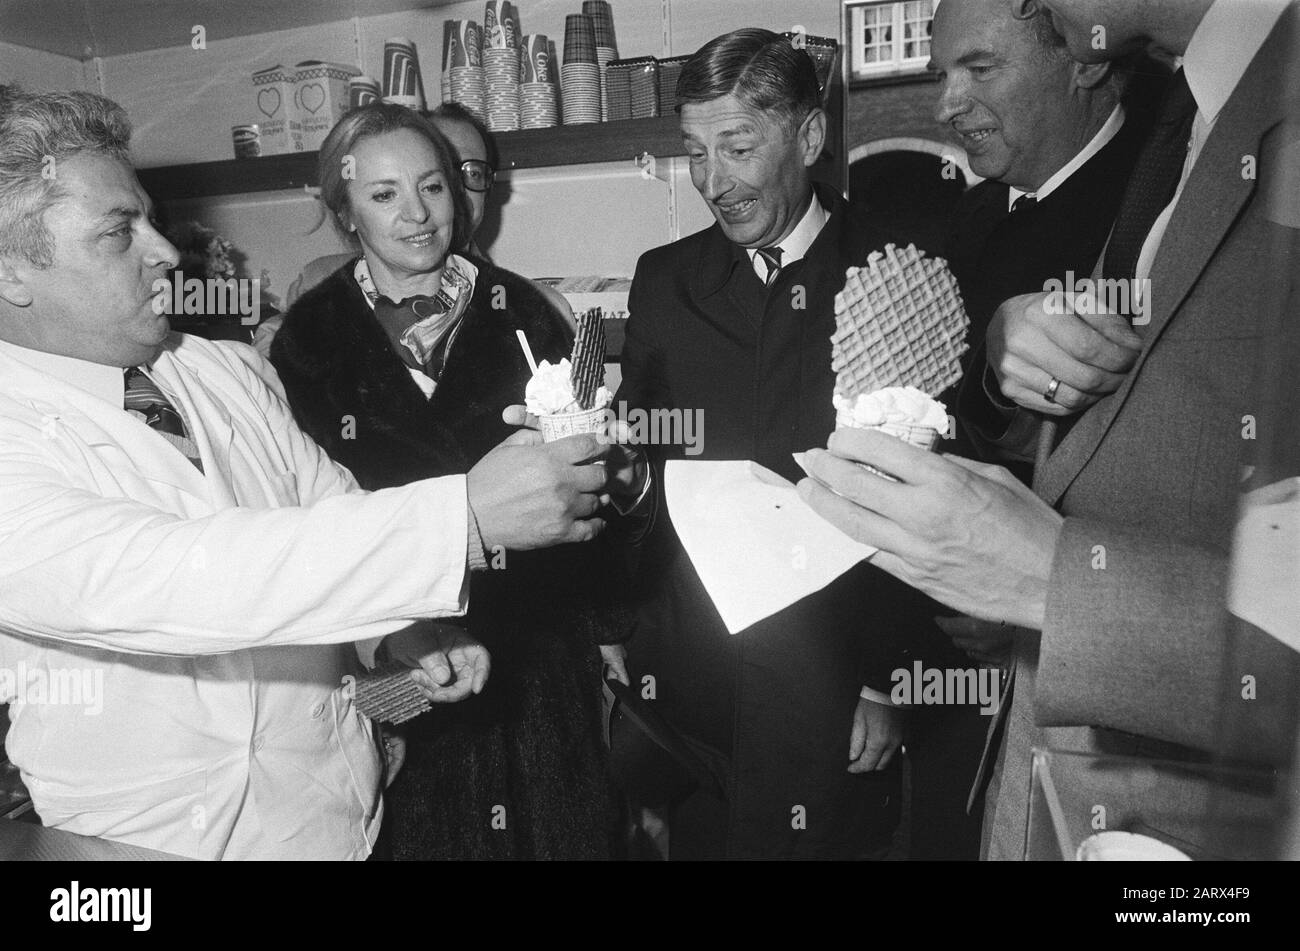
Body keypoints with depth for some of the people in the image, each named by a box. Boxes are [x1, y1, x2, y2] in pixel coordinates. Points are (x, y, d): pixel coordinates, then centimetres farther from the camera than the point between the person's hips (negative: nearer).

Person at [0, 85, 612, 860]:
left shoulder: (233, 372, 1)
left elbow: (335, 510, 7)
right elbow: (173, 579, -34)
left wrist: (409, 626, -12)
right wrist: (468, 515, -39)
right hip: (179, 839, -5)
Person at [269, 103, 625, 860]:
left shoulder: (519, 310, -1)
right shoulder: (311, 336, -2)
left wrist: (606, 626, 2)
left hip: (536, 649, 1)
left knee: (557, 826, 15)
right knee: (420, 830, 14)